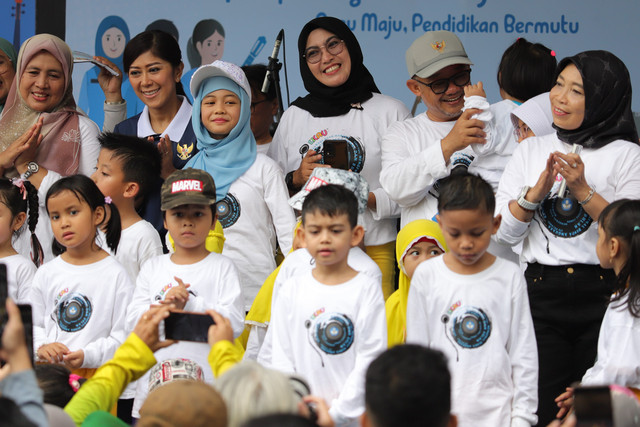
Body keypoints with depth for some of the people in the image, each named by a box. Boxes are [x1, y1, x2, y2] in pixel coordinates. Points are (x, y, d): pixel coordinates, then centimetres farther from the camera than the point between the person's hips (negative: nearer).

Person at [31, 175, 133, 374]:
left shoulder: (115, 275, 1)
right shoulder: (45, 274, 13)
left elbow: (123, 335, -2)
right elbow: (33, 325, 16)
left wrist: (88, 355, -15)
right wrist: (42, 346, -5)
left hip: (94, 372, -3)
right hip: (49, 370, 3)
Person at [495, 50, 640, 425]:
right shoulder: (532, 149, 12)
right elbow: (503, 231, 7)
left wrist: (583, 191, -16)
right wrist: (536, 191, -9)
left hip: (602, 296, -3)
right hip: (541, 293, 3)